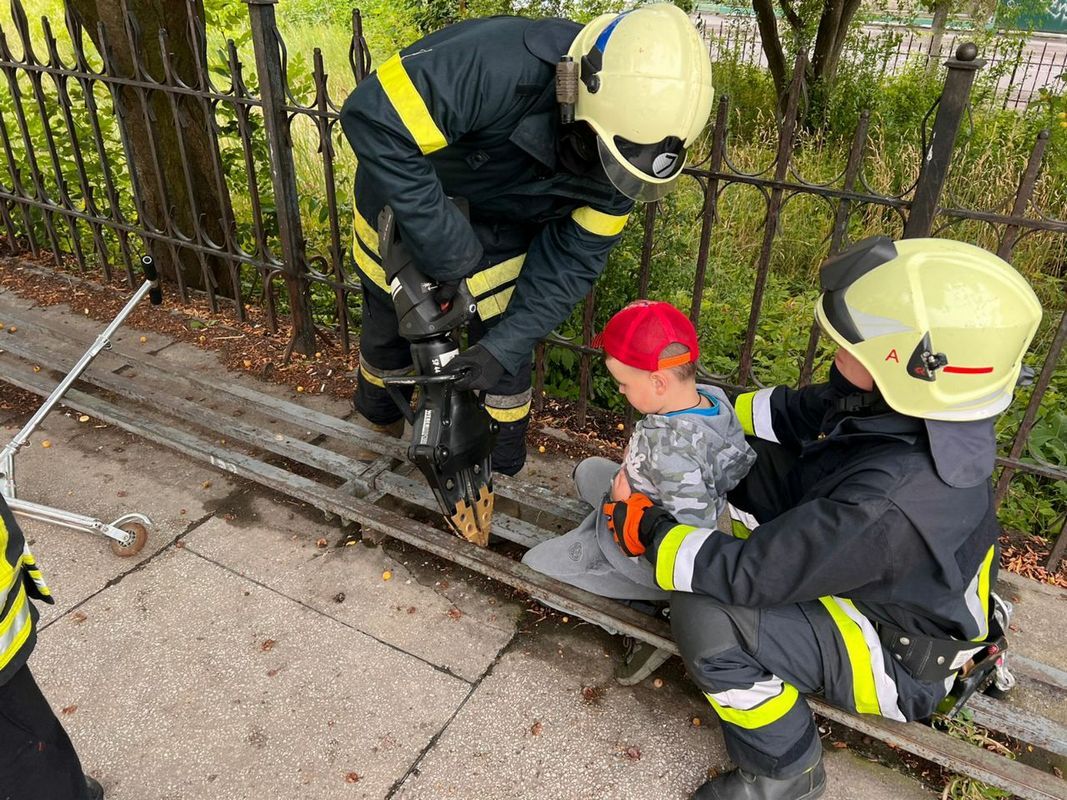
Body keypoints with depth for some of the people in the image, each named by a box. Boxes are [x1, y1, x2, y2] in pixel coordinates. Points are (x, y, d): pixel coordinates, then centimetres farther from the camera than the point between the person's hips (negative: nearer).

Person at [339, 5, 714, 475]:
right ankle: (378, 411, 51)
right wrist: (445, 251, -42)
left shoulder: (622, 144, -23)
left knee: (504, 335, 4)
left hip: (500, 225, 3)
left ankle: (502, 462, 31)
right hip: (404, 201, -2)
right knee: (391, 321, 16)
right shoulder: (501, 65, -42)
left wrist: (504, 346, -27)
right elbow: (375, 119, -43)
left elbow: (574, 258, -18)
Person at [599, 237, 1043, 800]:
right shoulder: (907, 412, -17)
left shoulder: (890, 504, -42)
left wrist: (650, 531, -21)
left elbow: (747, 571, -35)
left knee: (705, 617, -30)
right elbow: (793, 413, 0)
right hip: (868, 578, 8)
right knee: (741, 459, 3)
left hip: (902, 655, -8)